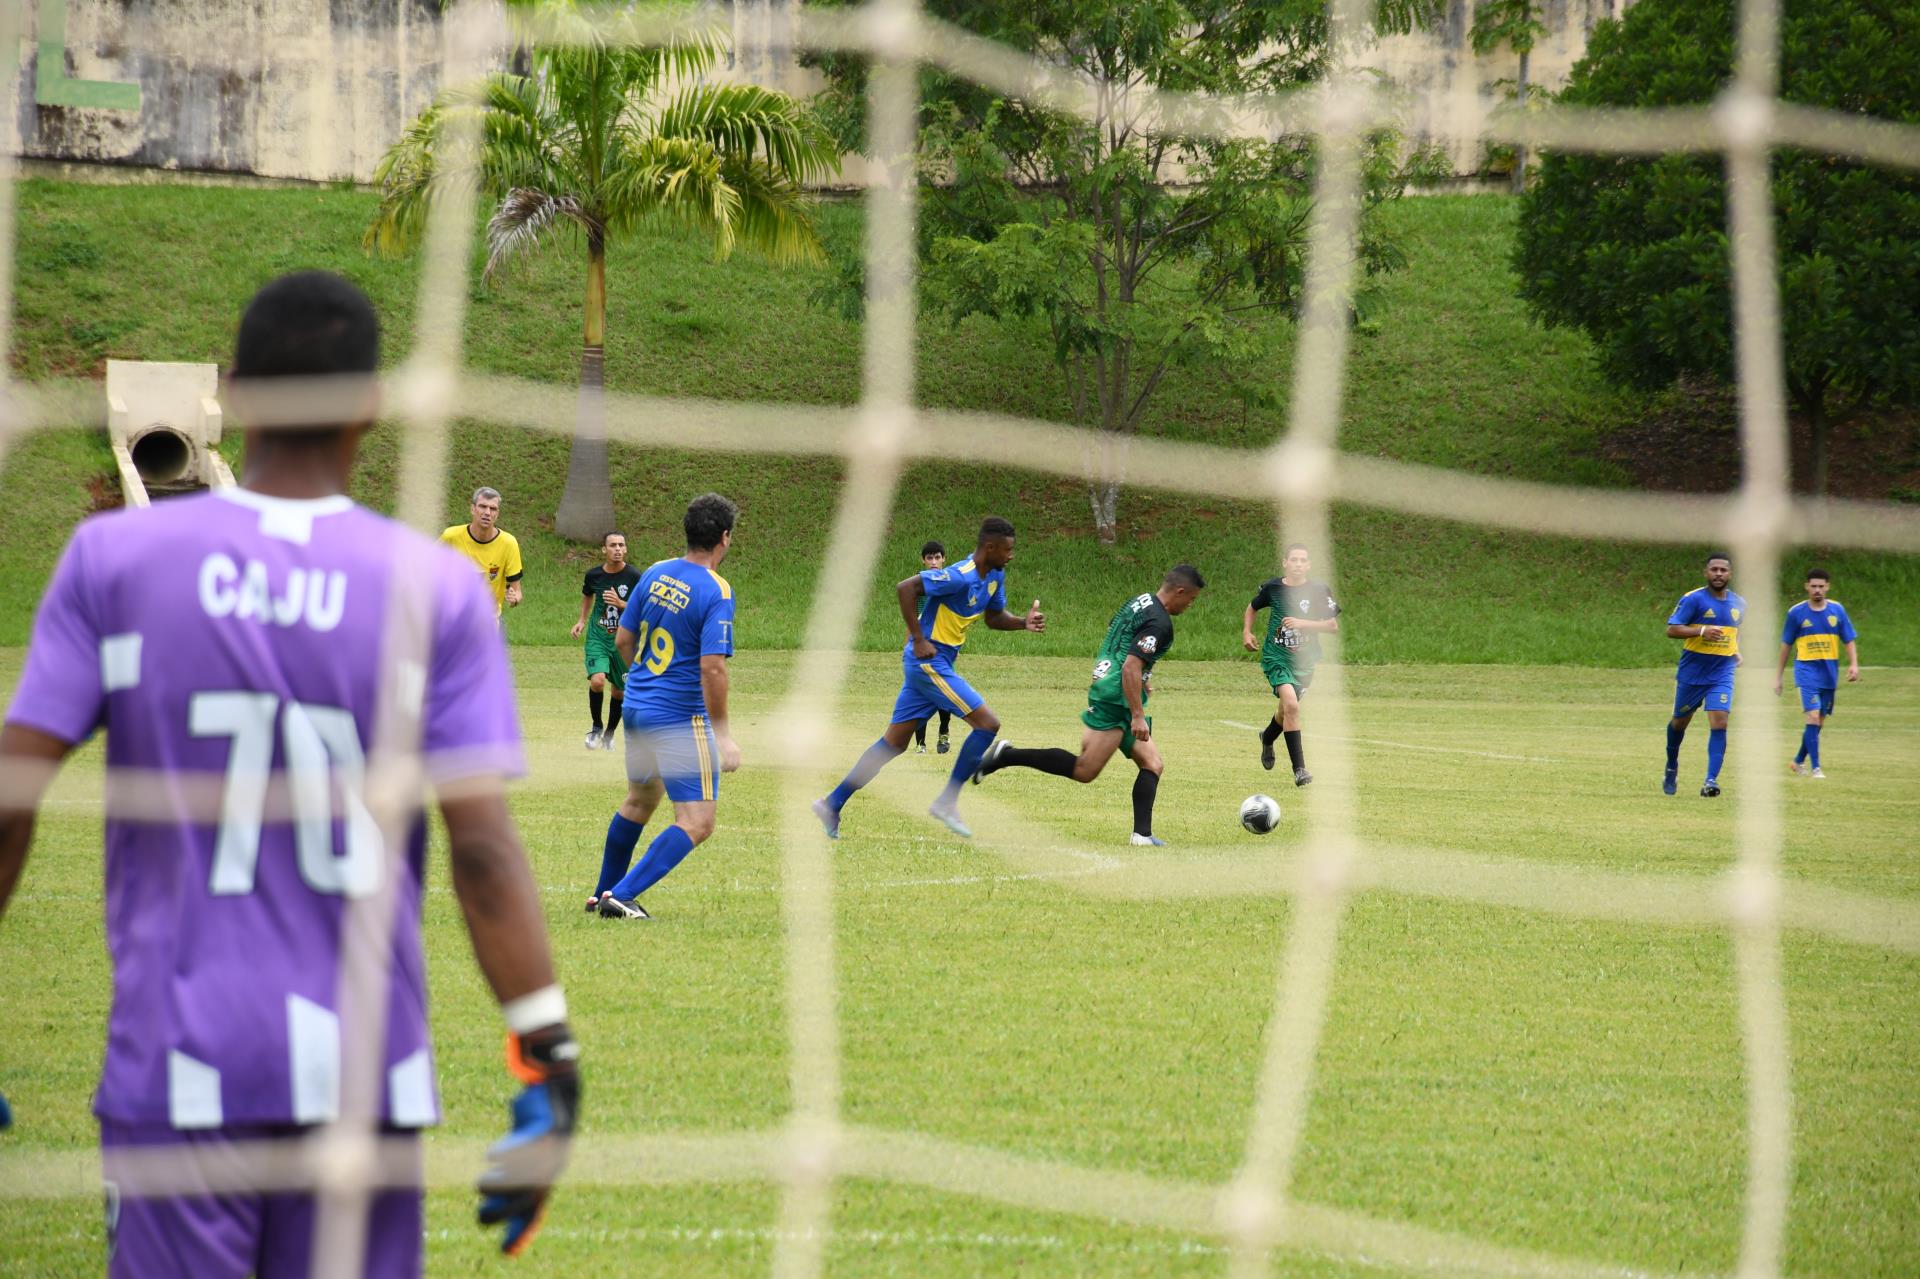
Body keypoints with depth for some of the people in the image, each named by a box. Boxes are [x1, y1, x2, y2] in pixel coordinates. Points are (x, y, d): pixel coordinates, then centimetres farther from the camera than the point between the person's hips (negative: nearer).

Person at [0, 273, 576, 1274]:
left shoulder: (113, 558, 0)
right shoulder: (433, 589, -1)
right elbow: (482, 845, -7)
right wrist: (547, 1058, -5)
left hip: (178, 1069, 0)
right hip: (364, 1074, 0)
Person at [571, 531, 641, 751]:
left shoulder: (634, 576, -10)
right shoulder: (594, 575, -3)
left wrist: (621, 604, -22)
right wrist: (582, 621, 8)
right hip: (597, 636, 0)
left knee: (619, 691, 9)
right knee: (597, 680, -21)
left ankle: (609, 735, 32)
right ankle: (596, 727, 3)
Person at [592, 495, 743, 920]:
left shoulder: (655, 574, 4)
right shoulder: (716, 592, -18)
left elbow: (623, 639, 11)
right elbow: (711, 667, -24)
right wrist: (722, 734, -18)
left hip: (638, 706, 8)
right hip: (681, 719, -8)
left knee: (640, 799, 28)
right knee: (697, 823, -5)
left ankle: (604, 893, 40)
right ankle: (621, 896, -14)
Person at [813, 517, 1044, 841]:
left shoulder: (994, 576, 8)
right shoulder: (960, 577, -21)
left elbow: (994, 618, 22)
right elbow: (905, 588, -25)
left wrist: (1024, 622, 2)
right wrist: (919, 640, -23)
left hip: (937, 665, 10)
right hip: (928, 662, -10)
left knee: (894, 742, 11)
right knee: (988, 723, -11)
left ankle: (833, 804, 14)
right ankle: (947, 802, -5)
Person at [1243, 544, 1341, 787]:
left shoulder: (1319, 590, -6)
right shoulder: (1272, 587, -4)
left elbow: (1333, 625, -5)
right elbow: (1252, 608, 16)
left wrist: (1303, 623, -18)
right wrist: (1246, 632, 1)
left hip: (1305, 659, 3)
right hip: (1276, 656, -3)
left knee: (1287, 708, 19)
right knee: (1291, 704, -23)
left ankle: (1268, 738, 56)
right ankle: (1299, 769, -21)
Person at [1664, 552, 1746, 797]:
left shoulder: (1738, 604, 7)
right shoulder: (1693, 599, -10)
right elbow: (1671, 630, -15)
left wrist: (1736, 651, 9)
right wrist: (1702, 631, -27)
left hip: (1722, 675, 2)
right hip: (1691, 674, -2)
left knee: (1719, 724, -15)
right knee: (1680, 722, 14)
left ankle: (1711, 781, -18)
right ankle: (1671, 766, 41)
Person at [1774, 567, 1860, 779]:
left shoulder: (1837, 610, 4)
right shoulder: (1796, 612, -1)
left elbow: (1849, 640, 8)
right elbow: (1786, 645, 6)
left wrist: (1854, 664, -9)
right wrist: (1777, 676, 7)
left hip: (1829, 673, 3)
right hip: (1806, 671, -3)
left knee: (1819, 722, 10)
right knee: (1813, 716, -18)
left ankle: (1799, 761, 28)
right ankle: (1815, 767, -16)